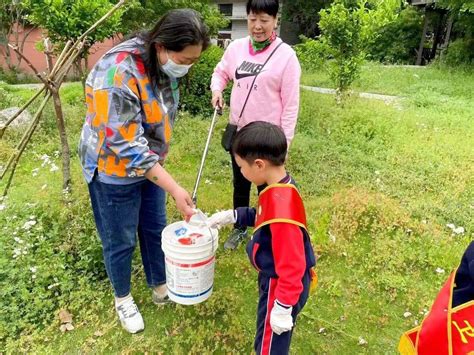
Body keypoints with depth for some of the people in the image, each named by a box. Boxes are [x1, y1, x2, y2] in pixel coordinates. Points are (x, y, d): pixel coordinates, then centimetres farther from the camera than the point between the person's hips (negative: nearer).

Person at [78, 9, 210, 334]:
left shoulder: (165, 65, -7)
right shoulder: (119, 73, -32)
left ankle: (161, 287, 41)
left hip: (150, 163, 7)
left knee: (156, 229, 18)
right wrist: (175, 189, -32)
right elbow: (127, 147, -32)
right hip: (114, 169, -7)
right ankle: (123, 299, 37)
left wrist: (161, 154, 17)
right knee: (121, 240, 11)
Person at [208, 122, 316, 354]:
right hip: (277, 279, 9)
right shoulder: (280, 188, -6)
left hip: (280, 285, -8)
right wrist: (232, 216, 9)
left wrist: (283, 308, -22)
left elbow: (291, 264, -30)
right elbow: (264, 217, 14)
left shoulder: (282, 207, -36)